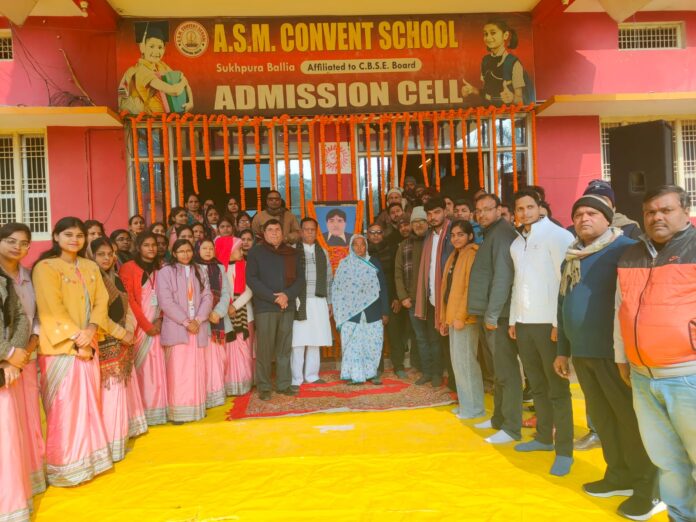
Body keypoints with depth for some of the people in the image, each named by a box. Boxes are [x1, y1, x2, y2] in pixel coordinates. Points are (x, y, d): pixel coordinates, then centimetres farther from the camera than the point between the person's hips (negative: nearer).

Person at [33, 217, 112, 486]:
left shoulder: (91, 267, 12)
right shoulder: (45, 267, -6)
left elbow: (101, 301, 6)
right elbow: (53, 309, -13)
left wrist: (90, 330, -11)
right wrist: (76, 340, -16)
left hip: (89, 344, 6)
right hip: (60, 346, -5)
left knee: (88, 403, 11)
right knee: (64, 406, 0)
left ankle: (88, 458, 25)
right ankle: (64, 466, 13)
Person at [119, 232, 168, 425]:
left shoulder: (158, 270, 13)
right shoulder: (128, 268, -5)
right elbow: (129, 300, -10)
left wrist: (159, 321, -3)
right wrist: (146, 325, -11)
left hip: (156, 326, 5)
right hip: (139, 328, -5)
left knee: (156, 369, 6)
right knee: (139, 369, -1)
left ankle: (155, 410, 15)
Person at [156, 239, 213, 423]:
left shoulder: (199, 272, 14)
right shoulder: (166, 272, 0)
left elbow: (207, 297, 6)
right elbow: (166, 301, -9)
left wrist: (198, 319, -9)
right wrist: (185, 321, -13)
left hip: (198, 327, 4)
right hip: (176, 328, -4)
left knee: (197, 370, 7)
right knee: (178, 371, -5)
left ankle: (196, 408, 15)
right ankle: (177, 412, 3)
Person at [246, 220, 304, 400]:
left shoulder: (292, 253, 13)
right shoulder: (256, 252, 4)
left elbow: (300, 278, 10)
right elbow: (251, 279, -5)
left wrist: (287, 295, -9)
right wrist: (273, 297, -12)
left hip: (288, 307, 3)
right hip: (264, 307, -3)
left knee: (285, 348, 6)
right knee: (264, 348, -3)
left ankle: (284, 384, 14)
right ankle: (264, 387, 6)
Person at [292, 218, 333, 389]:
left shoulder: (323, 252, 14)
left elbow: (329, 279, 15)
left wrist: (329, 302, 12)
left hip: (319, 302, 4)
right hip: (299, 302, -3)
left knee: (315, 341, 7)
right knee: (298, 341, -4)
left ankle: (311, 375, 17)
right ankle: (296, 379, 5)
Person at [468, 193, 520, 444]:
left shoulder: (502, 233, -11)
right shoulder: (490, 234, 19)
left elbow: (503, 275, -19)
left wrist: (492, 314, -19)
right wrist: (483, 312, 15)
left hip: (499, 315, -10)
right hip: (487, 314, 10)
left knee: (506, 372, -4)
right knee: (496, 370, 17)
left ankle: (512, 428, 4)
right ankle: (499, 418, 28)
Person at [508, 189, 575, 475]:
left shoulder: (557, 235, -7)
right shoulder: (516, 243, 15)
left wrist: (559, 321, -17)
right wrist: (514, 319, 13)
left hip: (549, 323, -7)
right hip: (524, 323, 7)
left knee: (557, 388, 0)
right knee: (537, 386, 14)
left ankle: (564, 450, 8)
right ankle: (544, 437, 26)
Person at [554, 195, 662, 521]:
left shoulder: (624, 248, -9)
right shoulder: (570, 259, 14)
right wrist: (563, 350, 20)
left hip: (615, 352, -7)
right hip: (582, 352, 7)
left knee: (631, 418, 4)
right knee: (601, 417, 16)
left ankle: (649, 488, 19)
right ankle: (620, 475, 31)